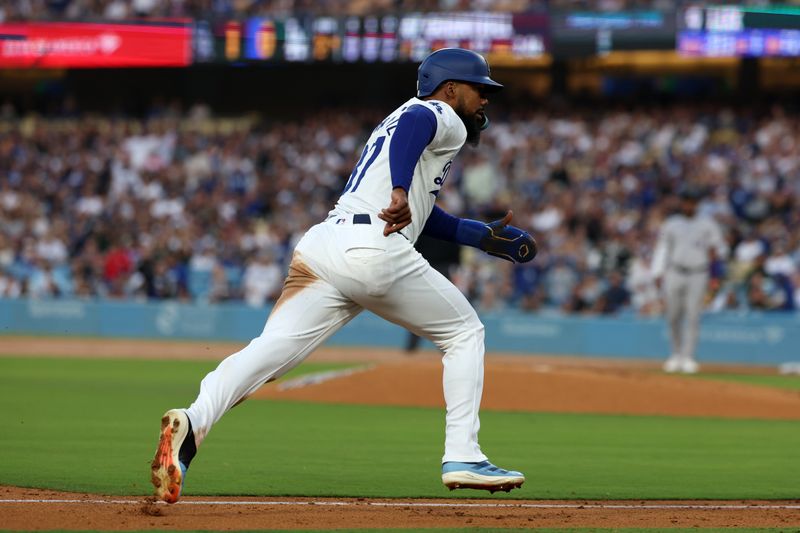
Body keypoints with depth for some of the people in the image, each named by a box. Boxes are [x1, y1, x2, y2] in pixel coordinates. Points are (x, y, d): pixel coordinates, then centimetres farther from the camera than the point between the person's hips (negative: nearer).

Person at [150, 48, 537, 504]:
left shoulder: (394, 123, 37)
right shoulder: (443, 117, 10)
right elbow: (410, 125, -16)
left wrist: (485, 237, 43)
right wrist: (401, 192, -31)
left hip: (320, 247, 7)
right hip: (376, 249, -7)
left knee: (269, 351, -12)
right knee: (465, 333, 13)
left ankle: (194, 422, -37)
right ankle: (462, 457, 5)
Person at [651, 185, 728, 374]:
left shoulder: (707, 224, 6)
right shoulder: (671, 224, 9)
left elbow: (722, 247, 10)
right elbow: (662, 248, 10)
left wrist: (716, 253, -12)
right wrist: (658, 273, 1)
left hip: (698, 275, -2)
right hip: (674, 273, 2)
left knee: (693, 315, -8)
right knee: (673, 316, 3)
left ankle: (688, 357, -6)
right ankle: (676, 354, 19)